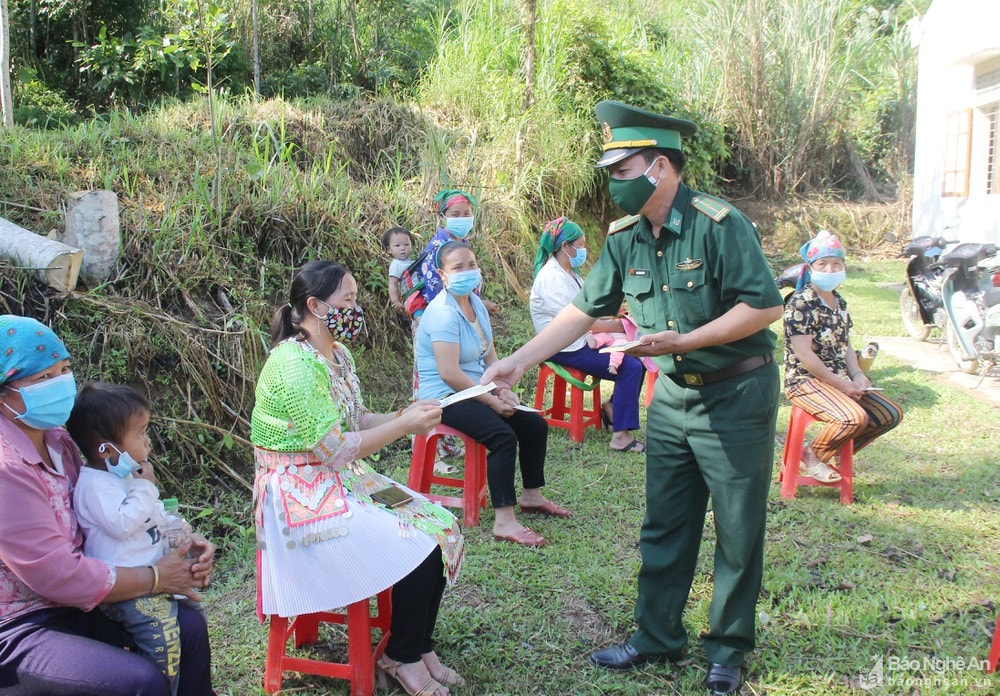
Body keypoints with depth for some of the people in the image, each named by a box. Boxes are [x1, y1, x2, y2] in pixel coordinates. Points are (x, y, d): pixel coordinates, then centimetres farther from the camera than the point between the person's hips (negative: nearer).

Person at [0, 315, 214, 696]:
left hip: (69, 605, 9)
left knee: (188, 625, 5)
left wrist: (180, 543, -4)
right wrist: (157, 577, -14)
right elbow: (59, 576, -24)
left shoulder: (55, 439, 1)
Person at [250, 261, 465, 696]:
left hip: (343, 481, 9)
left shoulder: (337, 353, 7)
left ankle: (421, 647, 11)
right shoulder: (294, 363, -23)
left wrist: (403, 416, -5)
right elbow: (333, 449, -24)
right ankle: (401, 657, 6)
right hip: (303, 498, -9)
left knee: (442, 529, -2)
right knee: (419, 549, -18)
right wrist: (405, 425, -18)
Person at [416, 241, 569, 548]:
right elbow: (449, 374, -27)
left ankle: (531, 495, 24)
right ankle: (504, 522, -28)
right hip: (446, 396, -9)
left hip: (476, 390, 10)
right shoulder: (444, 313, -21)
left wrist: (503, 390, -4)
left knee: (536, 425, 6)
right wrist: (492, 402, -21)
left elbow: (490, 355, 13)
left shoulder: (476, 304, 8)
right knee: (503, 436, -29)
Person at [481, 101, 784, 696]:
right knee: (664, 524, 13)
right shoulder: (624, 238, 2)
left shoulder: (719, 224, -19)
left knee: (738, 529, 5)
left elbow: (765, 305, -20)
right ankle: (657, 636, 27)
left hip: (737, 395, -6)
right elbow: (585, 310, 5)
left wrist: (684, 341, -24)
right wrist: (519, 361, -1)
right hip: (672, 395, 6)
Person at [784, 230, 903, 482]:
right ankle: (811, 456, -5)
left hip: (841, 381, 9)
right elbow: (803, 353, -19)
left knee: (891, 414, 1)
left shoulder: (839, 303, 14)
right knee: (856, 417, -30)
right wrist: (840, 384, -18)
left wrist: (857, 376, -2)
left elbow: (845, 346, 18)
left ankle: (838, 453, 14)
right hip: (806, 381, -9)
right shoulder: (800, 303, -13)